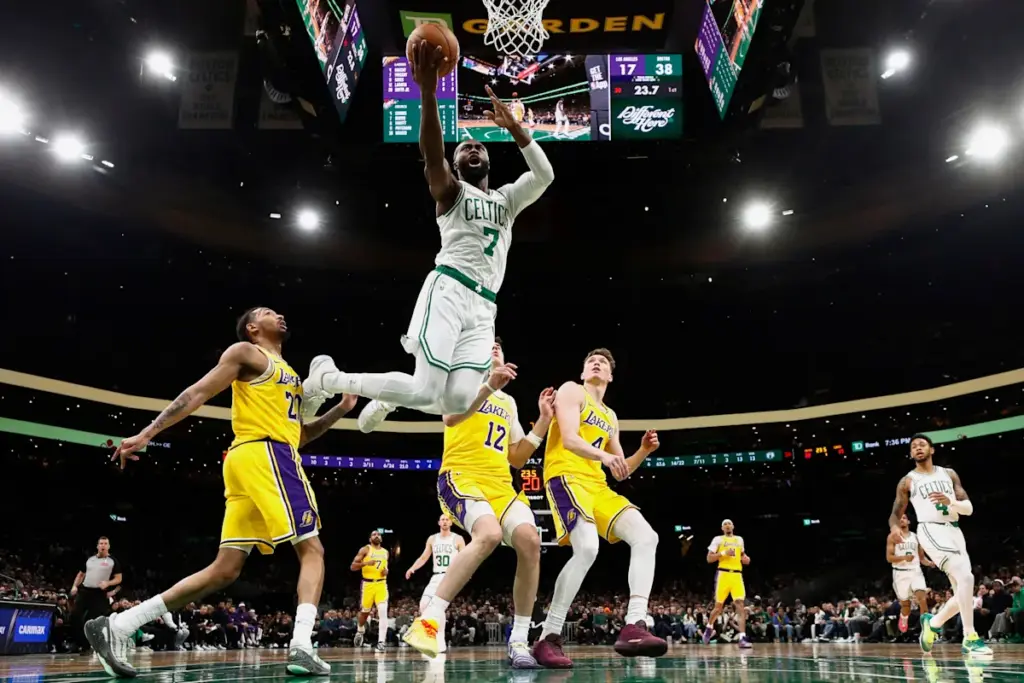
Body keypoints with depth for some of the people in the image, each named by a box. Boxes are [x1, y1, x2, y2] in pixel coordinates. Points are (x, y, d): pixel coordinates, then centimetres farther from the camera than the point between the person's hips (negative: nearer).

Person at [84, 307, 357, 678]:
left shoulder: (288, 373, 30)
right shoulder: (246, 352, 6)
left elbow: (297, 434, 31)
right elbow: (197, 393, -2)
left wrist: (340, 409, 23)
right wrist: (147, 433, -8)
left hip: (251, 462, 9)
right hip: (265, 455, -9)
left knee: (225, 569, 4)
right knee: (312, 550, -9)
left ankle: (116, 626, 4)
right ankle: (301, 647, -20)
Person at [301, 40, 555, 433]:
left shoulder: (507, 200, 25)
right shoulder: (450, 191, 11)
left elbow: (545, 175, 8)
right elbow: (432, 155, -11)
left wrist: (512, 126, -2)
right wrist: (428, 92, -24)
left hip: (484, 307, 5)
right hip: (449, 291, -5)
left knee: (458, 400, -14)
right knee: (426, 392, -17)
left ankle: (388, 398, 18)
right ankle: (326, 376, 4)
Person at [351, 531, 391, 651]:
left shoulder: (385, 552, 13)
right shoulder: (365, 550, -2)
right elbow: (353, 566, -8)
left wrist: (386, 571, 4)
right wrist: (366, 563, -24)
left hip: (381, 584, 2)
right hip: (368, 584, -2)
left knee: (383, 612, -14)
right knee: (364, 612, 12)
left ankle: (381, 642, -16)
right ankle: (360, 631, 43)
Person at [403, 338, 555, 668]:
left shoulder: (508, 402, 26)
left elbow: (517, 458, 23)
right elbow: (450, 417, -16)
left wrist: (543, 420, 14)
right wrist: (489, 385, -26)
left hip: (500, 484, 6)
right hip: (462, 477, -6)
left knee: (530, 540, -20)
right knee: (489, 533, -35)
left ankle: (519, 641, -10)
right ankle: (430, 619, -27)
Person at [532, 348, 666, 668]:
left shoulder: (610, 417, 26)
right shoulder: (572, 390, 5)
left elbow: (622, 469, 26)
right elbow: (569, 439, -13)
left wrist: (644, 450, 7)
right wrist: (604, 456, -31)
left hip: (597, 485, 8)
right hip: (566, 477, -8)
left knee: (646, 537, -9)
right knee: (587, 548, -29)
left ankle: (633, 627, -16)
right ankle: (548, 638, -21)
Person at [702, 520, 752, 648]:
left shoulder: (739, 539, 17)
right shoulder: (718, 539, 4)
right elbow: (709, 559, -1)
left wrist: (746, 558, 8)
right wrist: (723, 553, -14)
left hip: (737, 574, 3)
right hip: (723, 574, -3)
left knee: (740, 605, -11)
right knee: (719, 605, 3)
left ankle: (742, 637, -17)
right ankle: (709, 627, 29)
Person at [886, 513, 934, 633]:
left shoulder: (916, 537, 12)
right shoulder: (893, 537, 2)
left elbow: (922, 557, 17)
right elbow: (889, 558, -5)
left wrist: (929, 563, -5)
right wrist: (904, 557, -22)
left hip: (915, 571, 2)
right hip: (900, 573, -2)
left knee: (922, 597, -20)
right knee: (905, 603, 6)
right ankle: (903, 622, 33)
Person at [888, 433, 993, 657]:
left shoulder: (949, 474, 13)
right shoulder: (907, 481, 4)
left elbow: (969, 508, 7)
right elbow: (896, 513, 6)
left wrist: (950, 501, -16)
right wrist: (894, 527, -18)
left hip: (954, 531, 6)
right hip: (932, 531, -5)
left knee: (963, 593, 7)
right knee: (966, 578, -25)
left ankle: (932, 622, 31)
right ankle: (970, 638, -16)